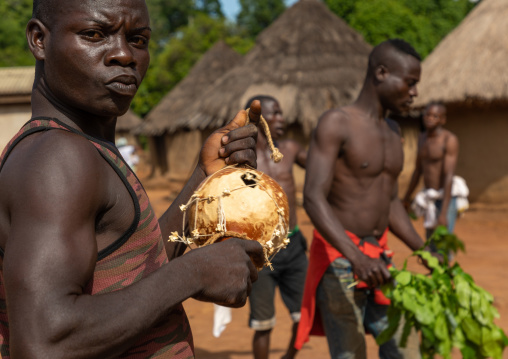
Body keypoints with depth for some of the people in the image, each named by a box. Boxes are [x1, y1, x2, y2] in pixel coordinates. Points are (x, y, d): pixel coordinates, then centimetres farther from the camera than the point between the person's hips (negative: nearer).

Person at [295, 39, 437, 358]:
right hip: (339, 262, -7)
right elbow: (313, 198, -21)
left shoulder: (392, 131, 14)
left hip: (380, 262, 7)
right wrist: (356, 257, -34)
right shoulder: (336, 124, -11)